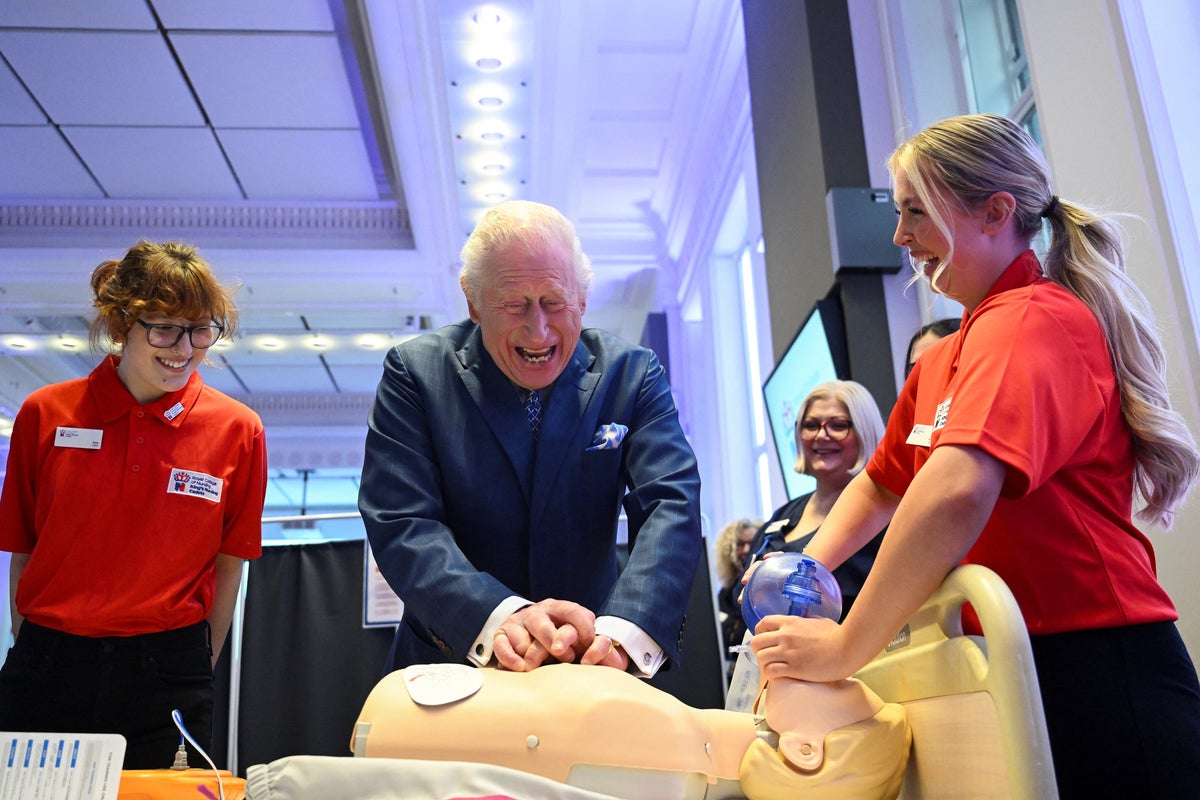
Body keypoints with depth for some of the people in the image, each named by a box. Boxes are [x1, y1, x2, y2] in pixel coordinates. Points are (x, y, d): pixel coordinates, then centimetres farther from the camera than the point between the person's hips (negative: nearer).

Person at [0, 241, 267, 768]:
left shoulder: (238, 431, -5)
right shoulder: (44, 414, -2)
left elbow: (229, 565, 3)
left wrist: (198, 672, 7)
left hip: (166, 670, -1)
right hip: (47, 670, 1)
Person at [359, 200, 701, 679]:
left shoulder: (632, 375, -1)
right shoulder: (415, 372, -5)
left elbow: (670, 504, -10)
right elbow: (401, 525, -12)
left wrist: (621, 633, -27)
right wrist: (499, 617, -28)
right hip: (450, 665, 0)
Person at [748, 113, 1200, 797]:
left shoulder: (1035, 321, -17)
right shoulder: (941, 361, 11)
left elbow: (957, 493, -32)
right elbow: (881, 484, 20)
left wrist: (844, 649, -25)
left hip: (1096, 680, -8)